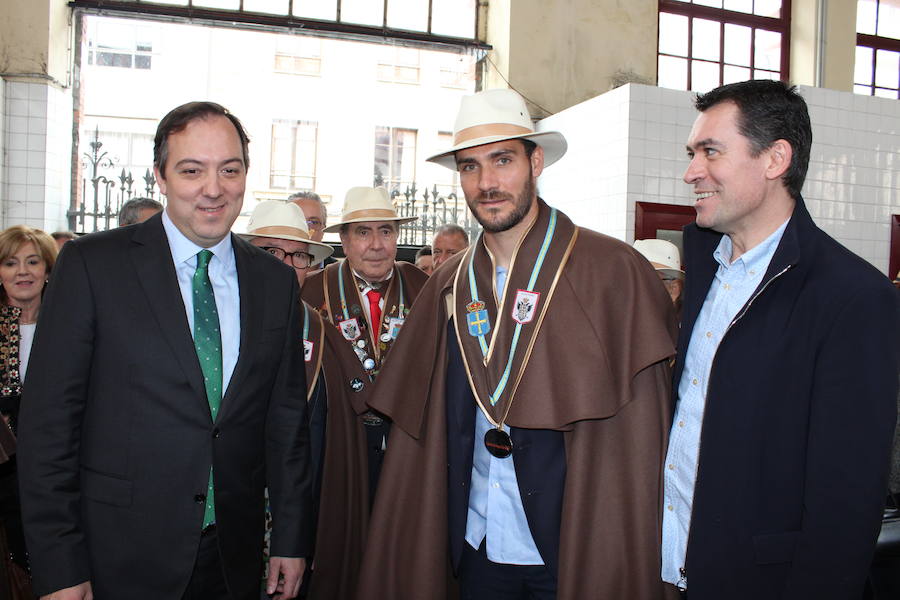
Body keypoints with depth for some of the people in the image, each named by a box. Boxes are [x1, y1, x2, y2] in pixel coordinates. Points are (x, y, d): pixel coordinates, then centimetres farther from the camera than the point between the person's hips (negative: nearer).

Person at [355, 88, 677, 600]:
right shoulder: (448, 285, 3)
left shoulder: (615, 272, -12)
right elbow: (420, 424, 7)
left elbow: (637, 442, -11)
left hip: (575, 553, -4)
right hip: (476, 547, 4)